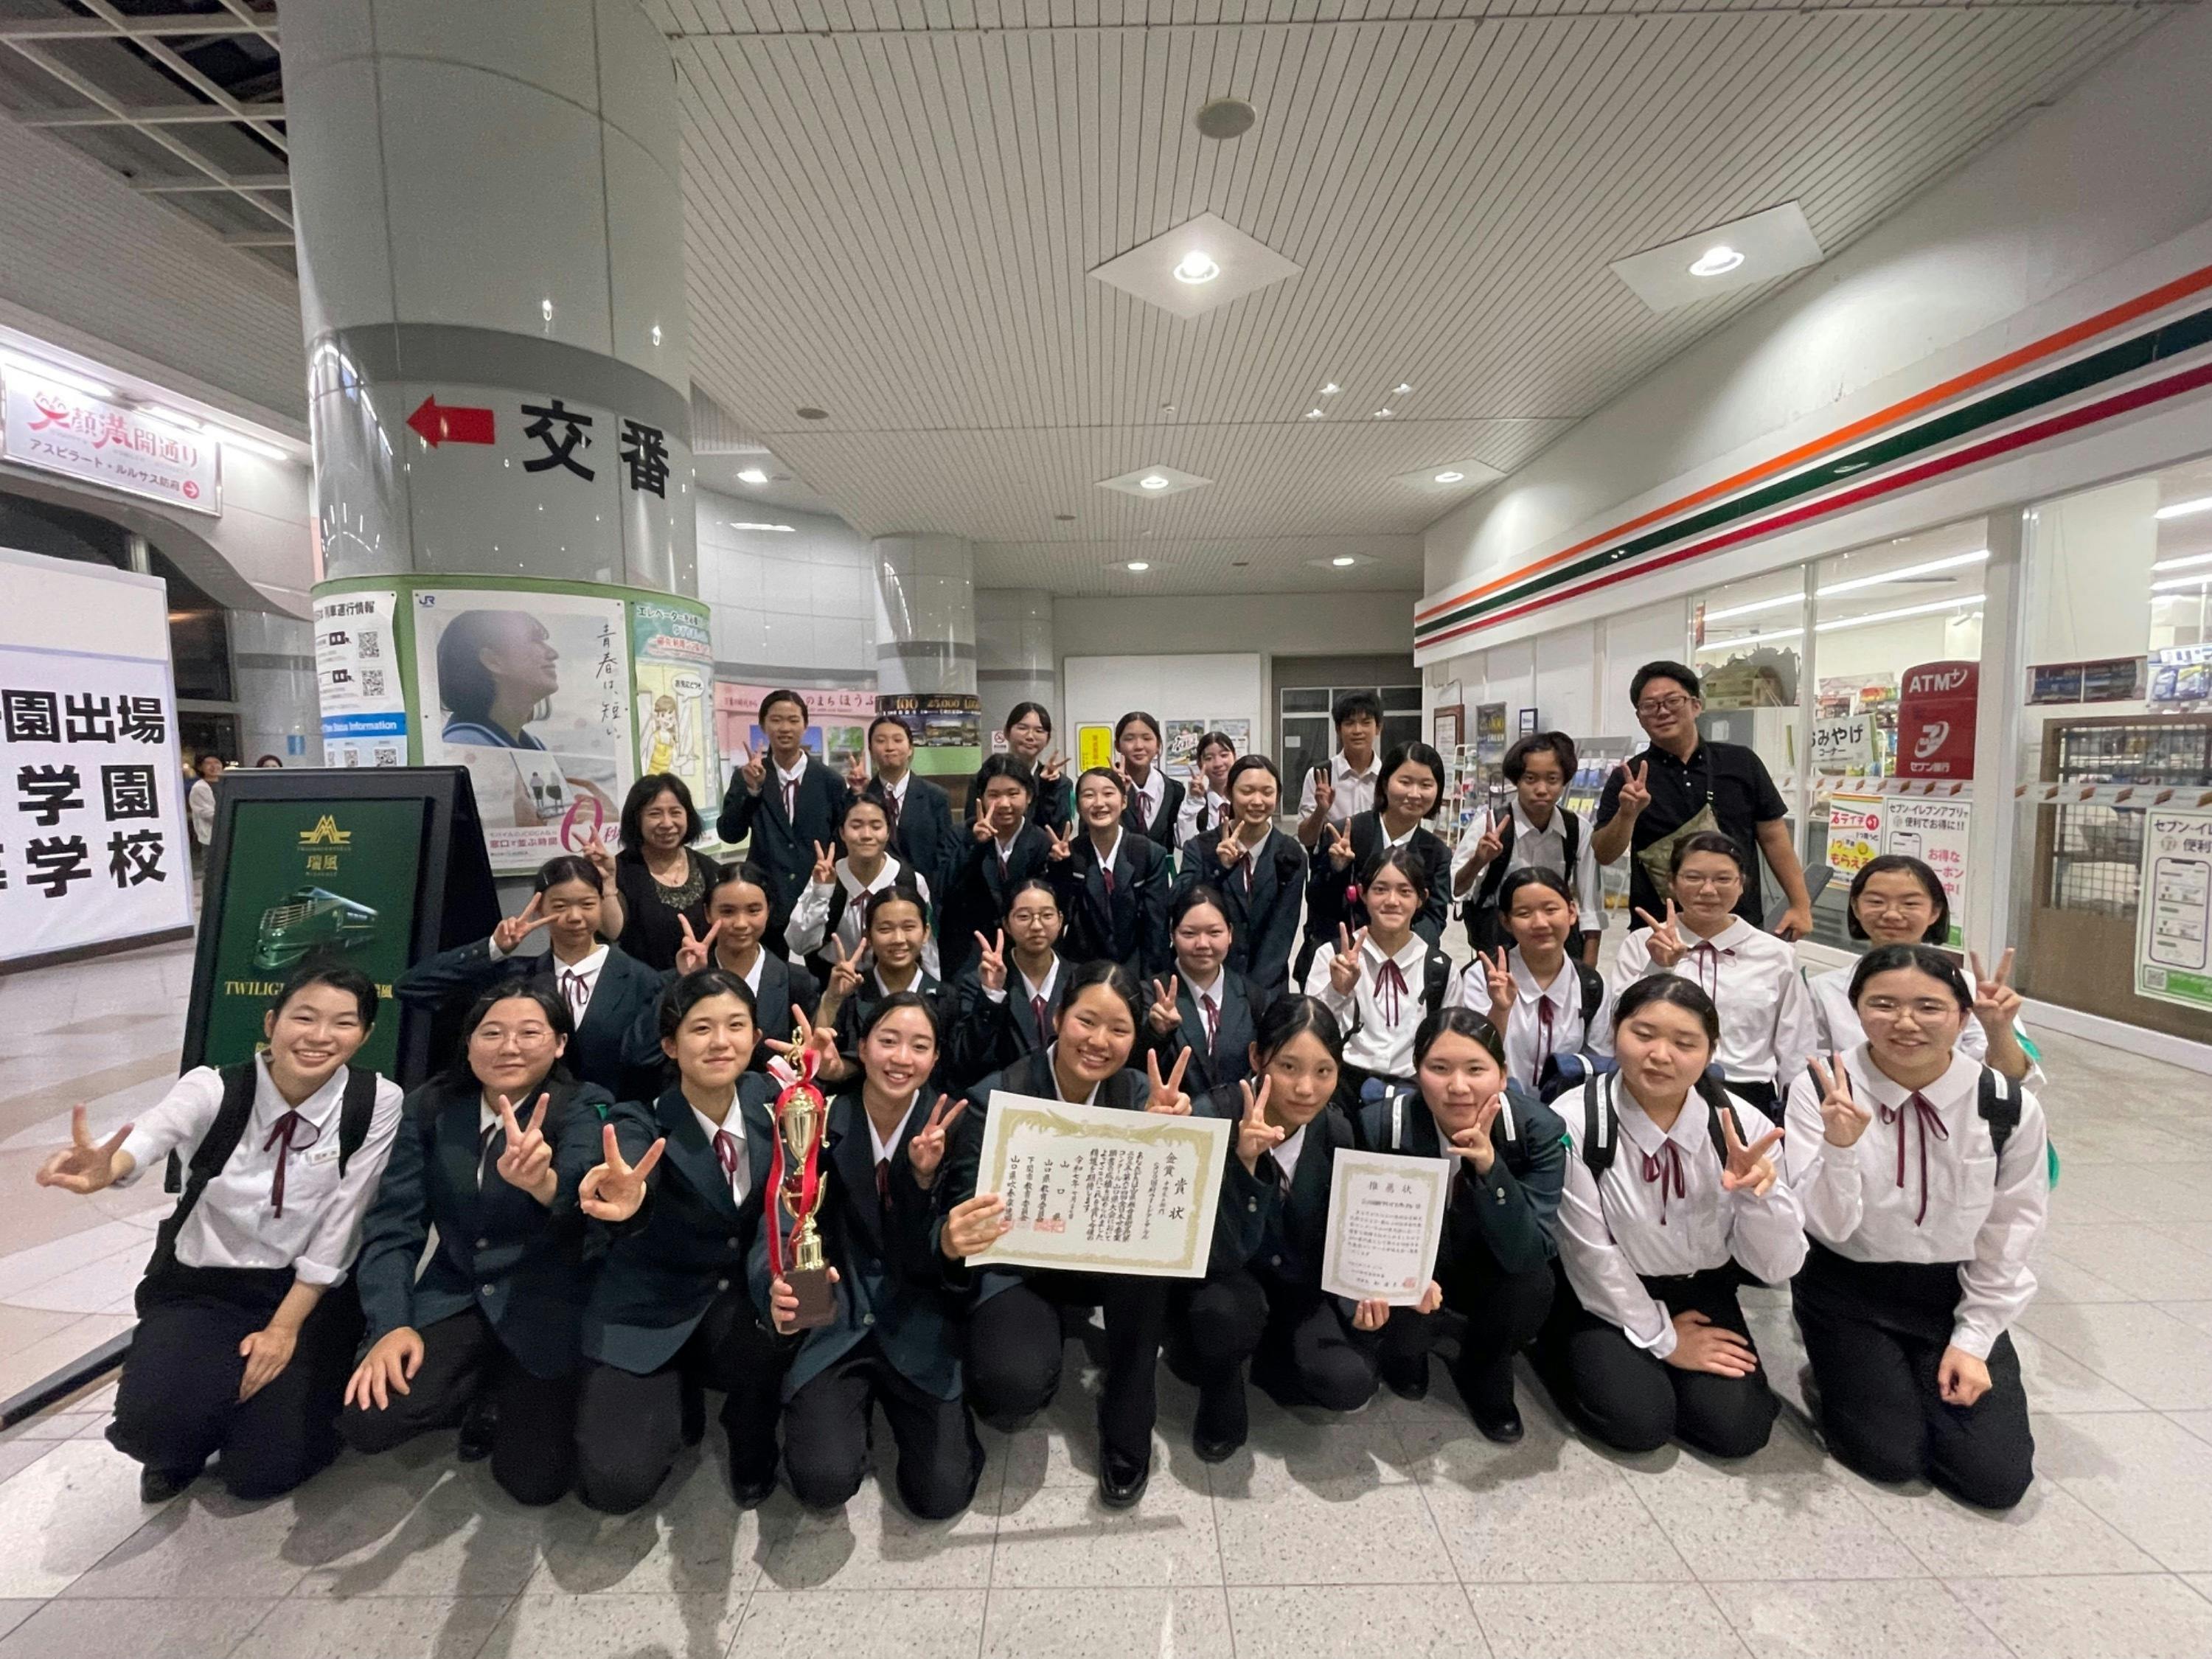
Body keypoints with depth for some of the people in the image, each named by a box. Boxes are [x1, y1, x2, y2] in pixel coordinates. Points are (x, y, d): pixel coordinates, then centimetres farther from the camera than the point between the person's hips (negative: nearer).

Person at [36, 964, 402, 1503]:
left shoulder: (378, 1104, -16)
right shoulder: (213, 1089, -15)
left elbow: (339, 1225, -14)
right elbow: (150, 1134, -37)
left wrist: (285, 1327, -14)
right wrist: (105, 1169, -59)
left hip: (305, 1293, -1)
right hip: (200, 1286, 1)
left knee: (264, 1468, -10)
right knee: (152, 1423, -22)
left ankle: (284, 1406, 25)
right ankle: (185, 1443, 15)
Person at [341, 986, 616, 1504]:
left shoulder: (585, 1109, -14)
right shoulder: (431, 1106, -2)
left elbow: (584, 1196, -34)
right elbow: (392, 1223, -4)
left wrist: (542, 1181, -57)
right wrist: (391, 1325, -17)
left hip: (544, 1306, -3)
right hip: (453, 1294, 3)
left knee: (534, 1482, -11)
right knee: (367, 1420, -20)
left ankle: (508, 1395, 23)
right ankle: (478, 1391, 13)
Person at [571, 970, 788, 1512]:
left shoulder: (767, 1099, -11)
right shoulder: (642, 1125, -21)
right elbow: (628, 1190, -43)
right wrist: (626, 1203, -65)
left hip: (740, 1299, 2)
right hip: (651, 1312, -2)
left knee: (785, 1330, -31)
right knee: (616, 1485, -17)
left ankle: (749, 1441, 4)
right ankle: (678, 1396, 18)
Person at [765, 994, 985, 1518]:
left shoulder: (949, 1127, -10)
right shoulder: (820, 1121, -11)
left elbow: (928, 1261, -11)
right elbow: (777, 1227, -16)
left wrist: (926, 1177, -29)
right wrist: (776, 1287, -38)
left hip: (918, 1323, 1)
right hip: (833, 1317, 0)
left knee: (941, 1494, -9)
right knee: (824, 1481, -19)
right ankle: (850, 1401, 16)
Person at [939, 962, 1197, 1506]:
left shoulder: (1140, 1093, -11)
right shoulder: (994, 1098, -19)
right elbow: (961, 1209, -19)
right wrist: (952, 1239, -44)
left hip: (1110, 1261, 3)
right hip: (1019, 1267, -2)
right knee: (1016, 1385, -30)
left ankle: (1127, 1431, -8)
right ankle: (1027, 1379, 12)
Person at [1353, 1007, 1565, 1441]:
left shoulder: (1538, 1129, -25)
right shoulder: (1379, 1125, -28)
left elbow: (1528, 1255, -30)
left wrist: (1490, 1166, -45)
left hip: (1487, 1271, 1)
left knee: (1531, 1286, -29)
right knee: (1405, 1326, -29)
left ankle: (1482, 1377, 4)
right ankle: (1404, 1351, 11)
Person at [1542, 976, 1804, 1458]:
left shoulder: (1743, 1123, -14)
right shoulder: (1574, 1121, -23)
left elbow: (1777, 1267, -12)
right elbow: (1591, 1257, -14)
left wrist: (1759, 1189, -30)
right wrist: (1661, 1339, -6)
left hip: (1701, 1294, 4)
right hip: (1607, 1297, -3)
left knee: (1737, 1428, -11)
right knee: (1639, 1423, -18)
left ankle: (1650, 1367, 17)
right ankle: (1562, 1349, 10)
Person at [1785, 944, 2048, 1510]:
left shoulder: (2011, 1107, -12)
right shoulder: (1818, 1092, -19)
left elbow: (2010, 1238, 0)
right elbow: (1826, 1228, -20)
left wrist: (1974, 1340, -2)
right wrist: (1840, 1146, -38)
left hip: (1956, 1294, 3)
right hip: (1848, 1291, -2)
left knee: (1996, 1476, -5)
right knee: (1892, 1456, -9)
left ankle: (1925, 1373, 24)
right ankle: (1843, 1372, 22)